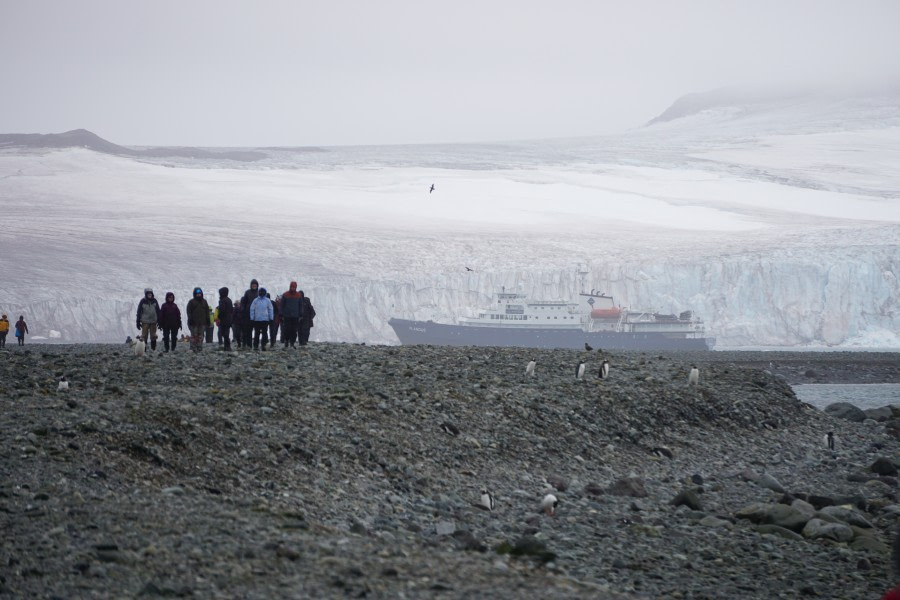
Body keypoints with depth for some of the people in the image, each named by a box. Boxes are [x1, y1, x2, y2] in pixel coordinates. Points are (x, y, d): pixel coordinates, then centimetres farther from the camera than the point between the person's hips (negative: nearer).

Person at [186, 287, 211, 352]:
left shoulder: (204, 302, 15)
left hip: (202, 322, 4)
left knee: (201, 335, 4)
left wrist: (207, 320, 11)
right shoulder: (192, 302, 3)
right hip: (194, 322, -4)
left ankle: (199, 348, 7)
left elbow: (207, 311, 18)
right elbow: (189, 311, -1)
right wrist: (190, 319, -10)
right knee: (194, 335, -6)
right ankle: (193, 348, -4)